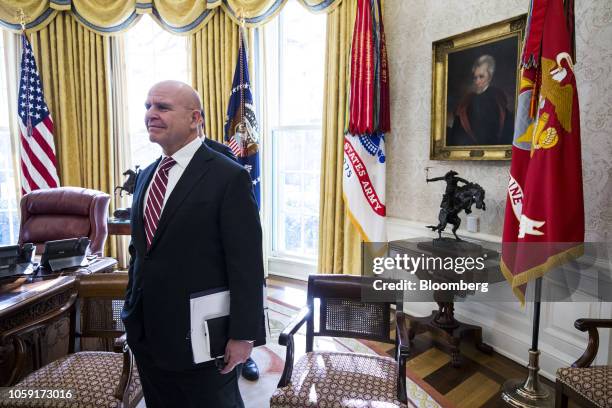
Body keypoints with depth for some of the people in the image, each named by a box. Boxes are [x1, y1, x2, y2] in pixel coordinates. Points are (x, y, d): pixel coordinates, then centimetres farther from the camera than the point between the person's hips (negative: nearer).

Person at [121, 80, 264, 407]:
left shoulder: (229, 177, -14)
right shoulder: (146, 176, 9)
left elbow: (246, 264, -16)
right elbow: (139, 250, 15)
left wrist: (243, 334, -15)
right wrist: (132, 314, 16)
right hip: (147, 335, 7)